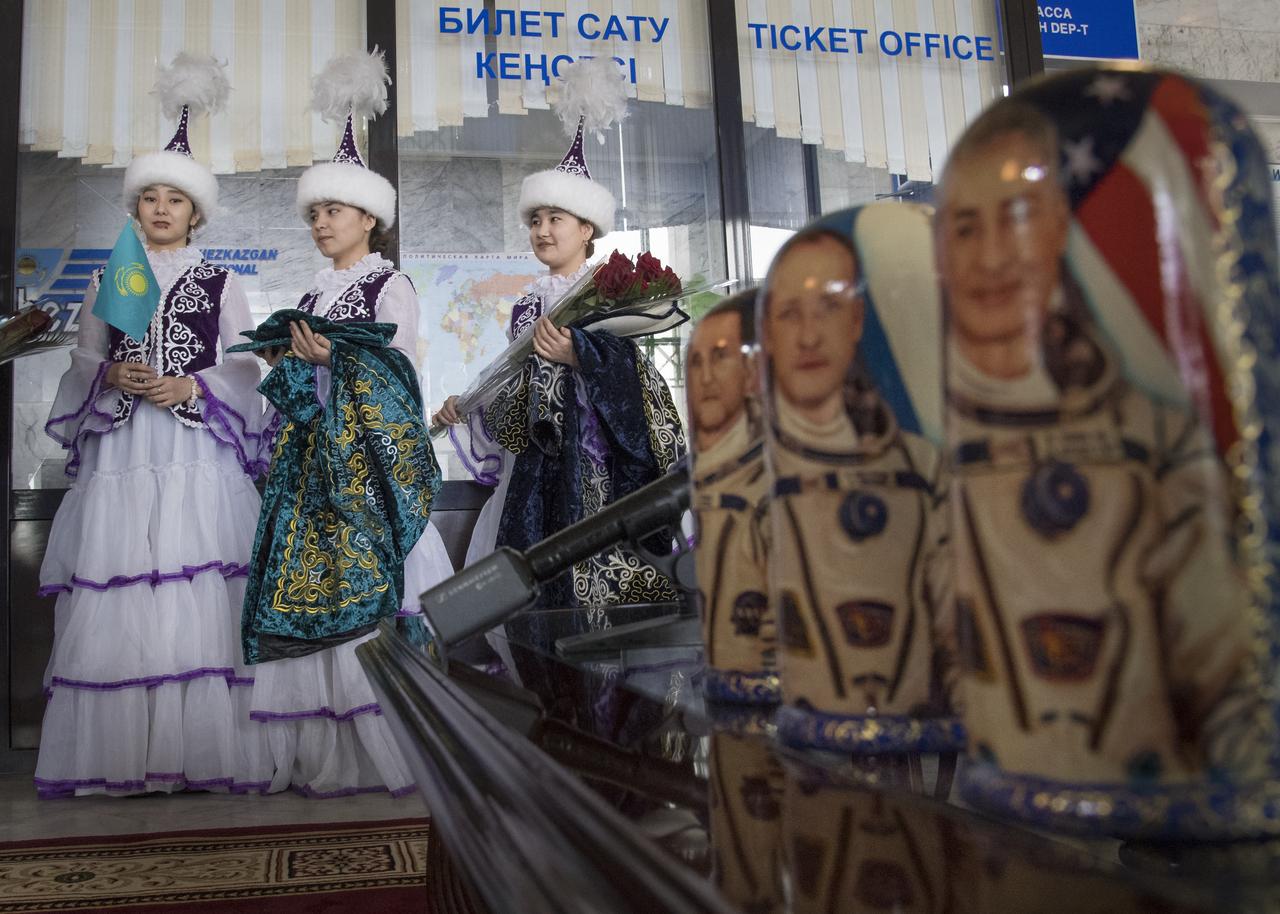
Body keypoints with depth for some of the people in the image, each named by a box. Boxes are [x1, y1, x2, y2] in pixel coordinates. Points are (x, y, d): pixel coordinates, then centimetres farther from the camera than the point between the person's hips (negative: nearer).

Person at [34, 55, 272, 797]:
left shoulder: (220, 283, 11)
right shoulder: (107, 281, 17)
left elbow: (245, 367, 5)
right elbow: (84, 363, 14)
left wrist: (191, 386, -11)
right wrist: (115, 378, -6)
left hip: (198, 453, -2)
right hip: (122, 455, 2)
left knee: (199, 591, -9)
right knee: (115, 591, -4)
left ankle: (202, 752, -3)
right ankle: (118, 756, 4)